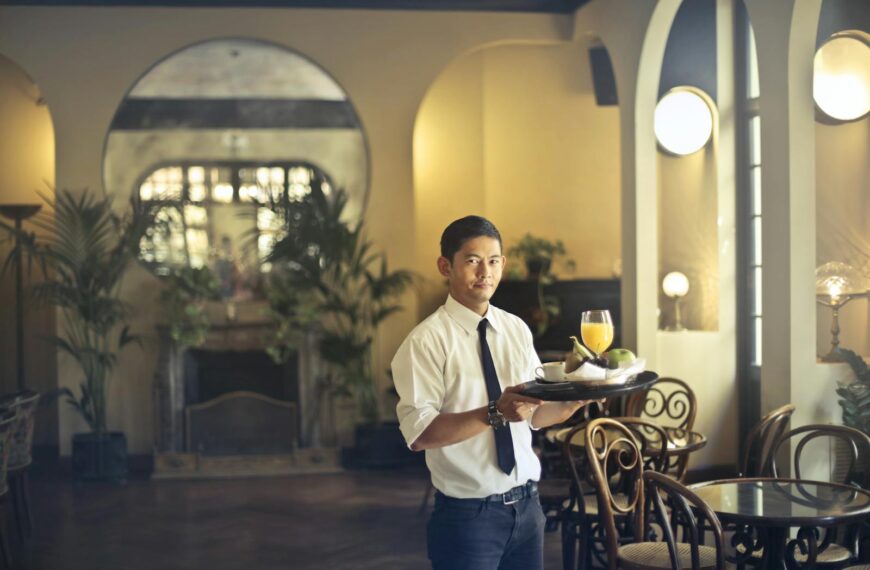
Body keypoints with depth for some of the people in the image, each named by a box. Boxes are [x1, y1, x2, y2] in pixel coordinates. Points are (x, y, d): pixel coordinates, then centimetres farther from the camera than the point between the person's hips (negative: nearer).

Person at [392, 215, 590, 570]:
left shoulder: (517, 330, 7)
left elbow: (535, 414, 10)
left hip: (527, 504, 6)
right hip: (468, 513, -6)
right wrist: (495, 413, -31)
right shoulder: (427, 340, -13)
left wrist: (576, 398, -8)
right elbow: (419, 433, -21)